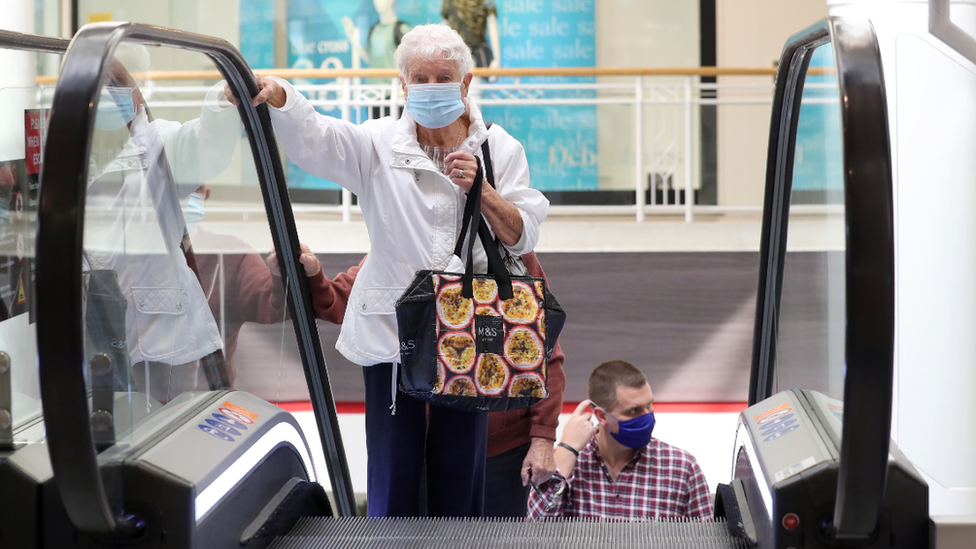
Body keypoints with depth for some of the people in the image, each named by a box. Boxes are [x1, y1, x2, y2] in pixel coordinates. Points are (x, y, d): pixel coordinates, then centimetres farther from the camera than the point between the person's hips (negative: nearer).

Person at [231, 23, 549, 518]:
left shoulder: (500, 150, 5)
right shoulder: (379, 143, 3)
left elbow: (522, 236, 1)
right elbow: (312, 135, -15)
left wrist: (480, 189, -16)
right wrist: (274, 92, -35)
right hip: (391, 327, 0)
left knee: (459, 468, 8)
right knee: (393, 469, 2)